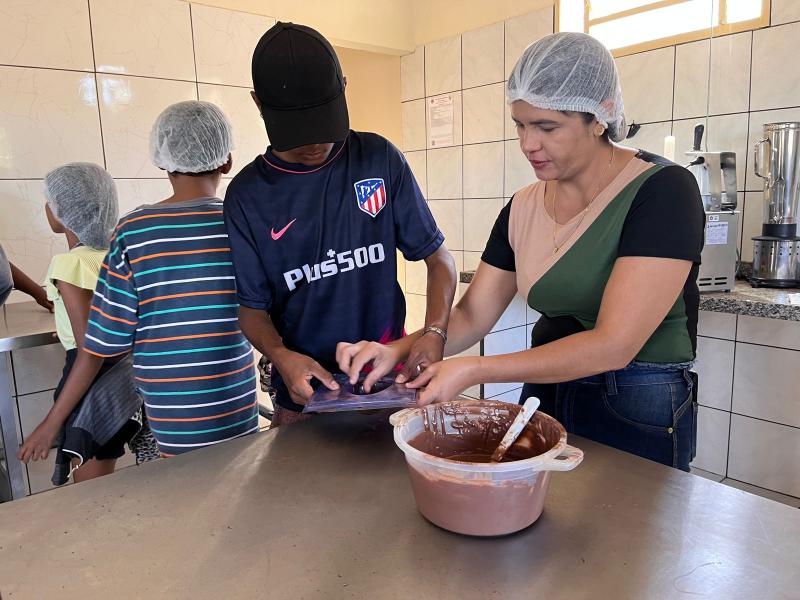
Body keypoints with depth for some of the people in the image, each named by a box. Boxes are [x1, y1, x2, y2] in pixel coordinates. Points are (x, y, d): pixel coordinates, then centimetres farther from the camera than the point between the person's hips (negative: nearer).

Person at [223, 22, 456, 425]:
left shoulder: (379, 159, -7)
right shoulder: (247, 194, -7)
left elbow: (438, 257, -2)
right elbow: (252, 306, -2)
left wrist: (435, 332, -19)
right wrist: (281, 356, -22)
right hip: (304, 393, 0)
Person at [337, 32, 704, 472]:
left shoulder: (663, 190, -18)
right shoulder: (523, 208, 0)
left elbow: (613, 345, -25)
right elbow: (473, 315, 2)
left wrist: (473, 371, -26)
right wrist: (397, 350, -16)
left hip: (638, 413, -5)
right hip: (546, 396, 5)